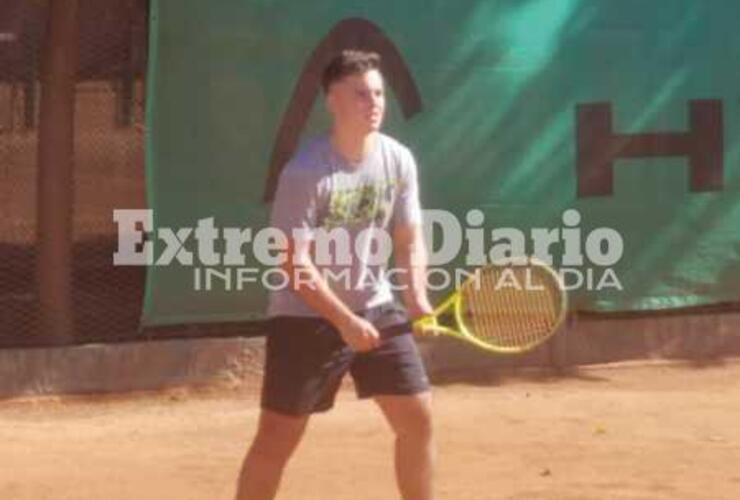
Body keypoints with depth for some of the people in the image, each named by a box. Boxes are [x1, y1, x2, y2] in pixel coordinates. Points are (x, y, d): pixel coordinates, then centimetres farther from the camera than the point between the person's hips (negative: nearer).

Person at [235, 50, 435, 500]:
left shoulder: (399, 161, -3)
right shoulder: (306, 172, -20)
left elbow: (410, 241, 5)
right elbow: (295, 263, -21)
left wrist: (417, 298, -13)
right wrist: (345, 321, -24)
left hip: (376, 311, 5)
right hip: (306, 318, -5)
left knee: (418, 418, 2)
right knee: (277, 438, -3)